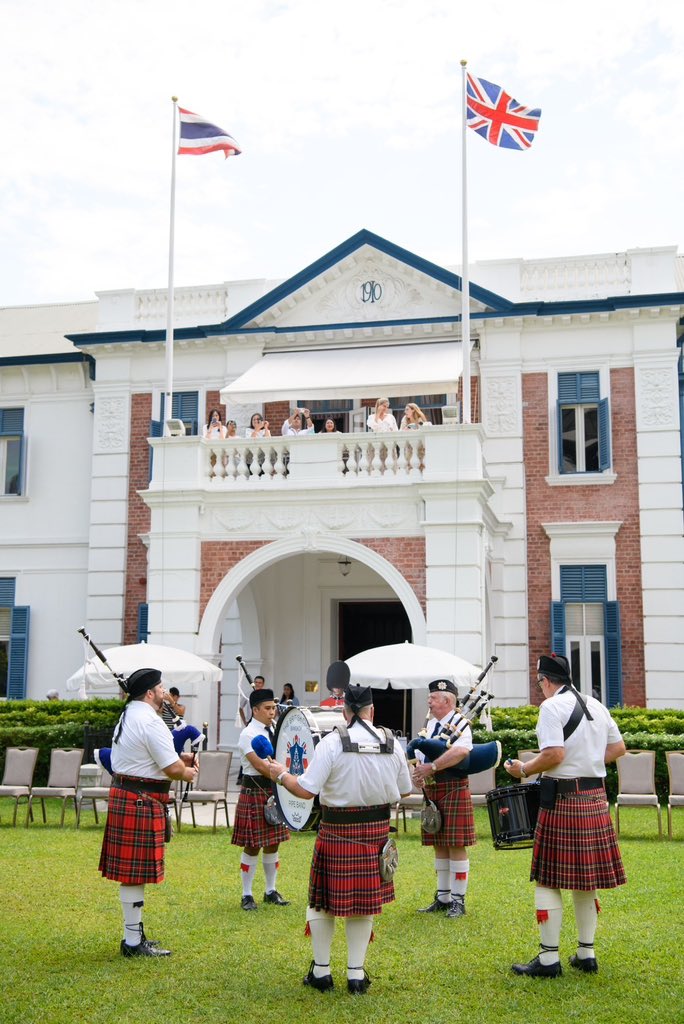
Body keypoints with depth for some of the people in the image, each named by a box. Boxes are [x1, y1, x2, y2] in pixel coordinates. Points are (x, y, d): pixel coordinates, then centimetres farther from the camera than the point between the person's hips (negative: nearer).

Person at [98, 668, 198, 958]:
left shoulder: (128, 715, 14)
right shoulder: (150, 722, -18)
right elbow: (173, 769, -19)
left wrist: (179, 758, 9)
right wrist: (189, 773, 2)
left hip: (123, 796, 10)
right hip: (141, 802, -10)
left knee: (130, 870, 15)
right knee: (136, 872, -3)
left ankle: (134, 934, 24)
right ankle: (133, 942, 4)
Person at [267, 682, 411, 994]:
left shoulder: (332, 742, -14)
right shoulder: (391, 742, -3)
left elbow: (306, 790, -16)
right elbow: (404, 790, 7)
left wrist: (281, 775, 1)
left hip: (337, 830, -3)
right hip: (376, 830, 3)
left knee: (324, 900, 12)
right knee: (365, 900, 14)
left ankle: (321, 971, 20)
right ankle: (356, 974, 19)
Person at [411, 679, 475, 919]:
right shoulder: (430, 724, 13)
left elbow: (460, 751, -29)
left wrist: (431, 768, -29)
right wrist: (418, 772, -6)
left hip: (453, 790, -7)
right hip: (431, 791, 7)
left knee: (456, 846, -2)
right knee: (439, 846, 13)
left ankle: (458, 900, 7)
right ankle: (443, 897, 22)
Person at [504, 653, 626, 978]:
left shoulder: (552, 707, -12)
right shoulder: (597, 706, 11)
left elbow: (554, 755, -21)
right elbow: (618, 748, 16)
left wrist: (523, 770, -7)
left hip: (562, 800, -7)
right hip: (595, 799, 7)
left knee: (549, 880, 0)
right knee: (586, 881, 15)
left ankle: (549, 958, 2)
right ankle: (586, 953, 21)